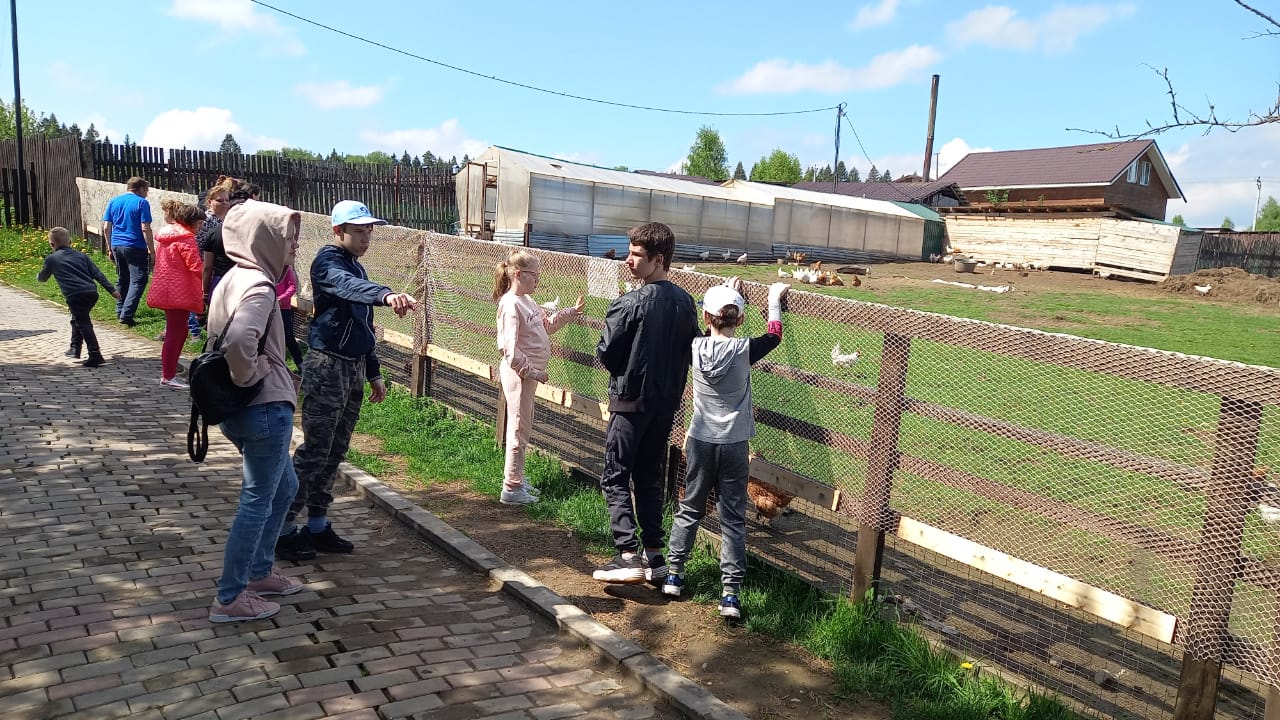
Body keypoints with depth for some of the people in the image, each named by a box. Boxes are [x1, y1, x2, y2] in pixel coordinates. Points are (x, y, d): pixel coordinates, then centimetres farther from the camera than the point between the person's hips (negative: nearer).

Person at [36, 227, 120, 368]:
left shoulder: (51, 259, 9)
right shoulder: (81, 255, 19)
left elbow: (42, 278, 24)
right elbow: (97, 273, 12)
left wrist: (38, 275, 49)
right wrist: (112, 289, 10)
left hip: (75, 296, -6)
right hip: (92, 293, 6)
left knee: (83, 324, -7)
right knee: (77, 319, 26)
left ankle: (95, 355, -16)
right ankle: (75, 348, 34)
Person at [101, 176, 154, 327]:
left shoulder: (113, 201, 12)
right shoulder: (142, 203, -5)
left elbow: (106, 228, 11)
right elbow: (145, 229, -12)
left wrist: (110, 249, 17)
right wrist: (151, 250, -8)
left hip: (117, 246, 6)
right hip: (135, 247, -6)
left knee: (122, 280, 18)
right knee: (138, 281, -4)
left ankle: (120, 312, 24)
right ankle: (126, 315, -13)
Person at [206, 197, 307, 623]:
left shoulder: (238, 278, 11)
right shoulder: (257, 285, -19)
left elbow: (225, 336, 23)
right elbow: (240, 340, -37)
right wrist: (247, 376, -20)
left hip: (248, 409, 10)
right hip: (266, 408, -10)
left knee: (283, 488, 23)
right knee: (258, 500, 2)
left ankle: (258, 573, 34)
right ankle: (230, 599, 13)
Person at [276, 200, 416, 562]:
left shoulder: (357, 268, 17)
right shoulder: (328, 261, -11)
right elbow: (348, 286, -36)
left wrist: (374, 373, 21)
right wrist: (387, 295, -56)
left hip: (353, 369, 9)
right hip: (327, 366, -9)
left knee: (335, 452, 12)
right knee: (314, 451, -7)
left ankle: (317, 526, 21)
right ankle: (283, 530, 3)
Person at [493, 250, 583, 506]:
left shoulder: (527, 301, 10)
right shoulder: (511, 305, -19)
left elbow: (547, 323, 26)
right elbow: (511, 351, -23)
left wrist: (571, 312, 20)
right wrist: (532, 371, -20)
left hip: (528, 372, 10)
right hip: (518, 373, -10)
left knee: (523, 428, 18)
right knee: (519, 430, -2)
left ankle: (517, 478, 31)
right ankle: (511, 489, 7)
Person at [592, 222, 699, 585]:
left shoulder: (629, 304, -17)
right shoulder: (685, 302, 2)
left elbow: (606, 353, -11)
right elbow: (691, 349, 9)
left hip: (630, 401, -6)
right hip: (667, 403, 6)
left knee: (615, 478, 4)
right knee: (650, 478, 16)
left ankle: (628, 557, -3)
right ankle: (654, 557, 18)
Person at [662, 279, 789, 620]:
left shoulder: (696, 347, -7)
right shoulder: (744, 350, -13)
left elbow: (709, 331, 17)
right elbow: (773, 335, 7)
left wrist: (725, 291, 25)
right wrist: (775, 299, 20)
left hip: (700, 442, 2)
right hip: (734, 447, -2)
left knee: (690, 509, 18)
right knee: (733, 518, 4)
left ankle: (674, 574, 25)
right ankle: (731, 592, 2)